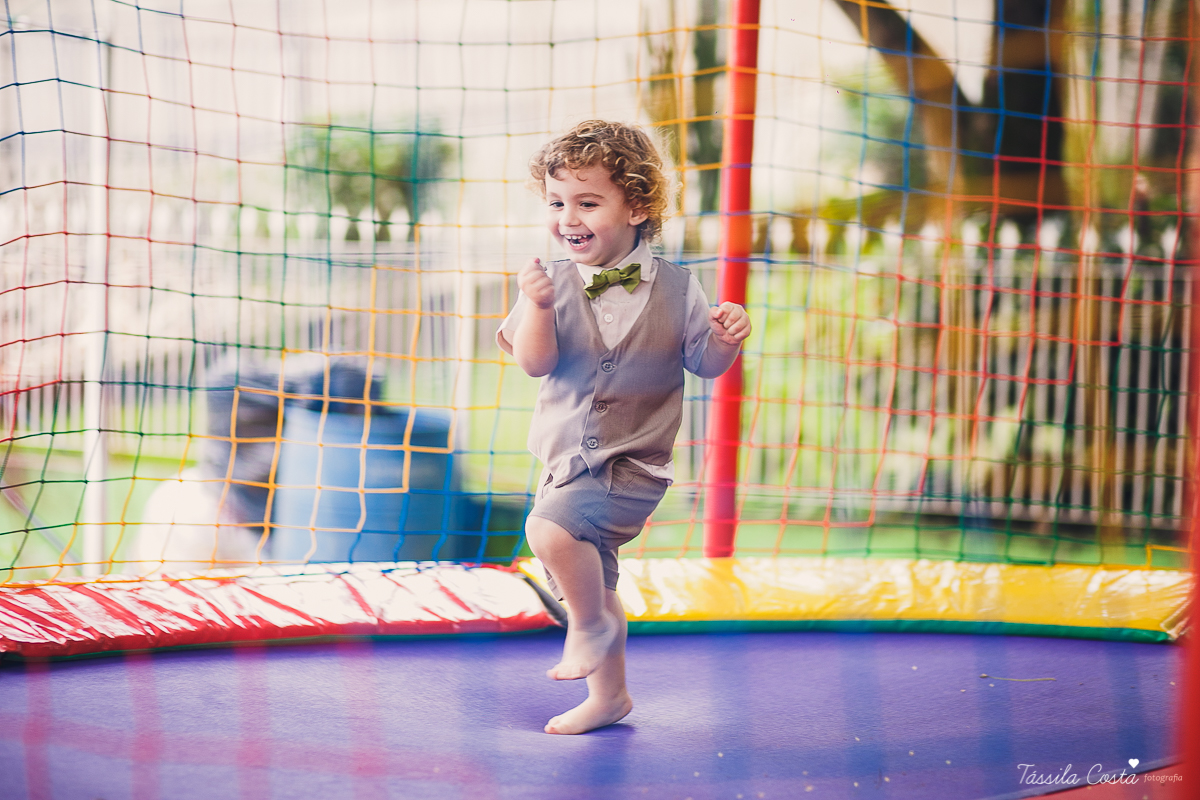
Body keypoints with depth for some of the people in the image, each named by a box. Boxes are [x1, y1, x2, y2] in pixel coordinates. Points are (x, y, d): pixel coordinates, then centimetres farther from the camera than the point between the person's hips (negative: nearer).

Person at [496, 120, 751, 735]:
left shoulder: (674, 289, -9)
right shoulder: (553, 284, -5)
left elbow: (705, 364, 0)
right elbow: (534, 362, -14)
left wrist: (726, 339, -21)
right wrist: (537, 308, -31)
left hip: (632, 465, -5)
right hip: (566, 463, 5)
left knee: (551, 528, -29)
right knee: (589, 581, 19)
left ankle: (589, 621, -2)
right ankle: (608, 695, 40)